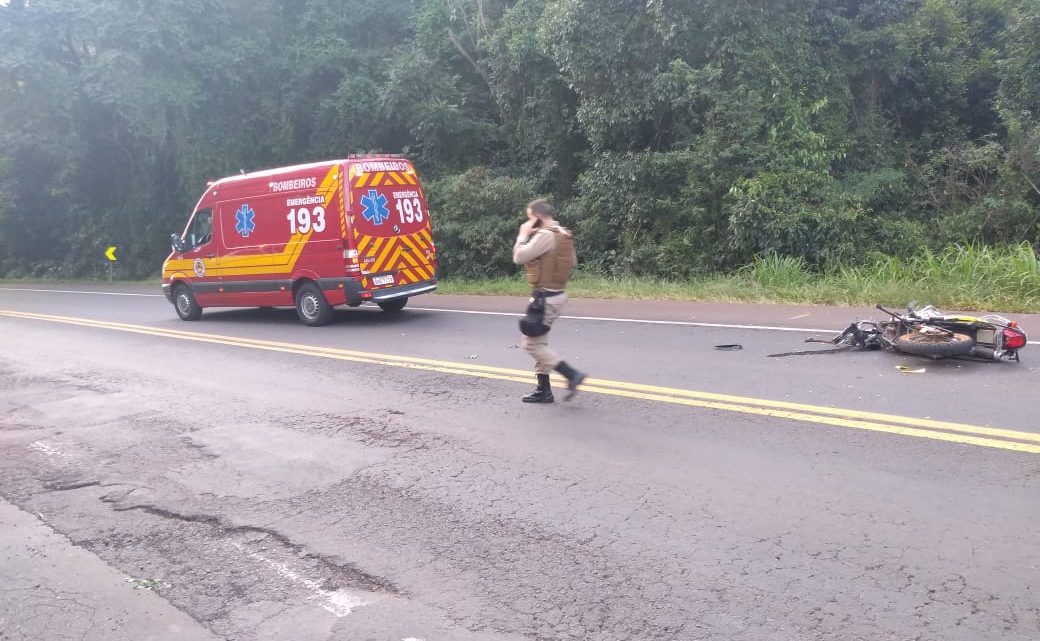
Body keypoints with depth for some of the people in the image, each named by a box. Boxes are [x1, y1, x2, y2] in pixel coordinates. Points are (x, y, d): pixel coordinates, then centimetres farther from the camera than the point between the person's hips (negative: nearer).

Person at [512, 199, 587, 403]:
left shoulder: (545, 235, -19)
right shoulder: (563, 234, 11)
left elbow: (519, 257, -19)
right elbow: (573, 263, 19)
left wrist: (523, 233, -7)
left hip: (545, 297, -10)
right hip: (556, 293, 10)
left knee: (532, 344, -3)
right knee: (540, 341, 15)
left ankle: (572, 375, -8)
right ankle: (543, 390, 18)